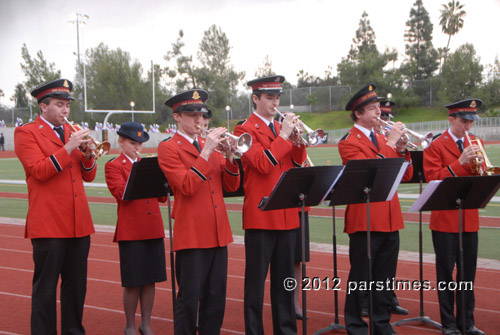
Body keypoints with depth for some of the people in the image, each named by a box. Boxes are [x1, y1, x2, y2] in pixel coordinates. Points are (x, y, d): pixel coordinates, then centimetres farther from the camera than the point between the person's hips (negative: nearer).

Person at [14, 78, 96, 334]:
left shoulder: (71, 132, 18)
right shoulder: (26, 133, 0)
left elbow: (88, 176, 14)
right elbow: (39, 171, -14)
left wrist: (87, 152, -4)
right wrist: (68, 148, -19)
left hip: (78, 222, 6)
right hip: (48, 225, -6)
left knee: (76, 285, 11)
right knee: (46, 287, 1)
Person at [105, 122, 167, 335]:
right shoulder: (113, 166, 0)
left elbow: (162, 198, 12)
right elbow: (121, 193, -16)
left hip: (153, 229, 5)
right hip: (130, 232, -5)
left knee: (150, 280, 9)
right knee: (133, 283, 2)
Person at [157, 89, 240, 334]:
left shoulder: (209, 144, 17)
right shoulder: (168, 147, -2)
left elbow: (231, 186, 11)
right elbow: (187, 187, -16)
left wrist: (230, 157, -5)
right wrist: (206, 152, -18)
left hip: (218, 232, 6)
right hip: (191, 234, -6)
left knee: (215, 298, 10)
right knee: (189, 299, 0)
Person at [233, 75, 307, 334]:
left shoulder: (281, 128, 16)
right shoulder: (245, 129, -5)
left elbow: (295, 164, 12)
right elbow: (262, 164, -18)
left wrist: (299, 141, -4)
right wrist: (283, 136, -17)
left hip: (286, 214, 6)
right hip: (260, 215, -6)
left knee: (284, 277, 12)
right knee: (256, 277, 2)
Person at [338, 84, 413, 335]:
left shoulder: (382, 140, 16)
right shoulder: (349, 143, -7)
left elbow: (406, 175, 12)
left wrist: (402, 148, -4)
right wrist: (390, 144, -18)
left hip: (390, 220, 7)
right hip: (364, 221, -7)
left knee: (385, 277, 12)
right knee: (360, 277, 2)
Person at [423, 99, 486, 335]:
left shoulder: (474, 144, 12)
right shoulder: (436, 146, -5)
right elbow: (434, 180, -14)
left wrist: (479, 165, -10)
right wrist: (460, 162, -21)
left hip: (469, 218, 5)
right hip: (445, 220, -5)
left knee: (468, 271, 9)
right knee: (446, 272, 3)